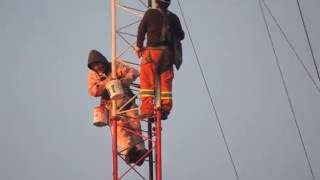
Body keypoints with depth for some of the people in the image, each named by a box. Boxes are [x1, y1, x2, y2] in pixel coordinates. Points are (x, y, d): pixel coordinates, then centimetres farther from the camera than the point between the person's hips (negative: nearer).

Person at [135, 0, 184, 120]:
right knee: (166, 81, 10)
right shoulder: (173, 17, 9)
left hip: (152, 51, -4)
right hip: (168, 53, 4)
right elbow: (181, 35, 16)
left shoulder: (150, 13, -1)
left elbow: (141, 30, 2)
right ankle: (166, 107, 5)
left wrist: (139, 46, 15)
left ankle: (147, 108, -9)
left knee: (146, 80, -1)